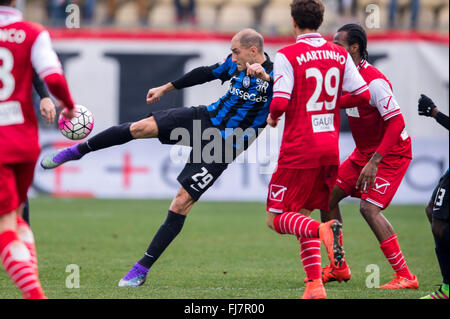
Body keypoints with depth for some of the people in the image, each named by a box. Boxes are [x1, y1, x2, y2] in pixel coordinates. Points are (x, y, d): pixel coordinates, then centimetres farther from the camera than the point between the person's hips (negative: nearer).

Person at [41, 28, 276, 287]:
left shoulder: (274, 75, -18)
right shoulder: (237, 62, 2)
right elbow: (208, 73, 20)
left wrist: (265, 77, -55)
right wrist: (166, 89, 30)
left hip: (222, 147, -6)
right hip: (206, 118, 6)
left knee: (182, 203, -9)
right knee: (140, 128, -8)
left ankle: (142, 269, -1)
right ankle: (77, 151, 16)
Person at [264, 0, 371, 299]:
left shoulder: (287, 56, -9)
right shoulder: (340, 55, 6)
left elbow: (280, 102, -17)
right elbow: (363, 95, 3)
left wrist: (272, 117, 5)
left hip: (298, 150, -6)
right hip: (330, 148, 6)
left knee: (277, 219, 2)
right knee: (302, 217, 16)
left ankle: (321, 230, -28)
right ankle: (315, 284, 3)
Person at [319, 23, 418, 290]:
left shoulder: (375, 81, -25)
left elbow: (397, 123, -28)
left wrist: (374, 162, -32)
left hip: (392, 153, -9)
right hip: (364, 152, 9)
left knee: (369, 207, -22)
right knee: (328, 195, 6)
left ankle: (405, 276, -17)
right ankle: (339, 268, 18)